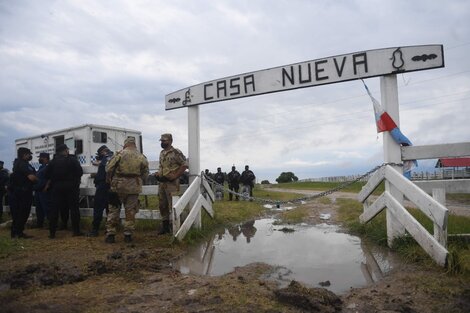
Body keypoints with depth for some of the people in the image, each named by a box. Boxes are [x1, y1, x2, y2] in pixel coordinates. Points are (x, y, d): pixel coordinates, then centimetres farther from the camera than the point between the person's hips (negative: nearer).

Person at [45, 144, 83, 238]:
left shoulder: (53, 161, 3)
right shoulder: (73, 159, -5)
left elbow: (47, 175, 2)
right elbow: (80, 172, -9)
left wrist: (49, 182, 19)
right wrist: (76, 180, 9)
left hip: (56, 187, 2)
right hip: (71, 186, -2)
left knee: (54, 209, 7)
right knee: (74, 208, 4)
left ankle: (52, 232, 7)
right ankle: (76, 230, 4)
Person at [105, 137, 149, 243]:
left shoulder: (120, 154, -6)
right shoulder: (142, 157, 3)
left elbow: (109, 168, -5)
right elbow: (145, 173, 6)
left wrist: (109, 180, 11)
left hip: (119, 186, -2)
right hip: (134, 187, 2)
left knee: (114, 210, 8)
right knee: (130, 211, 10)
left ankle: (110, 234, 10)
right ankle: (128, 234, 13)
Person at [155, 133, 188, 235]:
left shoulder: (176, 152, -9)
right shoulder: (162, 153, 16)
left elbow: (185, 165, -12)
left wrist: (175, 176, -15)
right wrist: (158, 174, 8)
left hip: (172, 183, -8)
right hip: (162, 183, 8)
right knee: (162, 205, 13)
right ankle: (165, 226, 24)